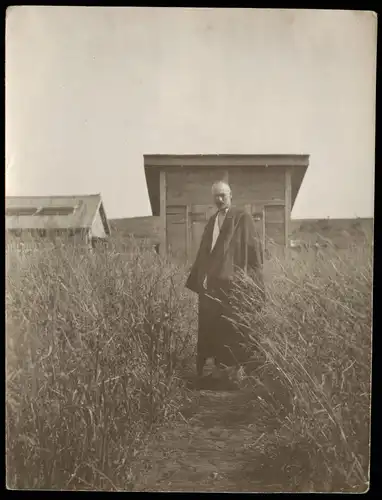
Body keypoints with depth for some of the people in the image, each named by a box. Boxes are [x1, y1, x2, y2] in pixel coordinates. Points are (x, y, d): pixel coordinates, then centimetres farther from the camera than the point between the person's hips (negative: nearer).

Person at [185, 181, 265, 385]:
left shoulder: (242, 218, -2)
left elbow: (253, 249, -6)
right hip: (210, 283, 7)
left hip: (232, 284, -6)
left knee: (232, 329, -4)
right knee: (209, 328, 8)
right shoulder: (212, 221, 18)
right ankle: (218, 369, 18)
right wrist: (198, 279, 14)